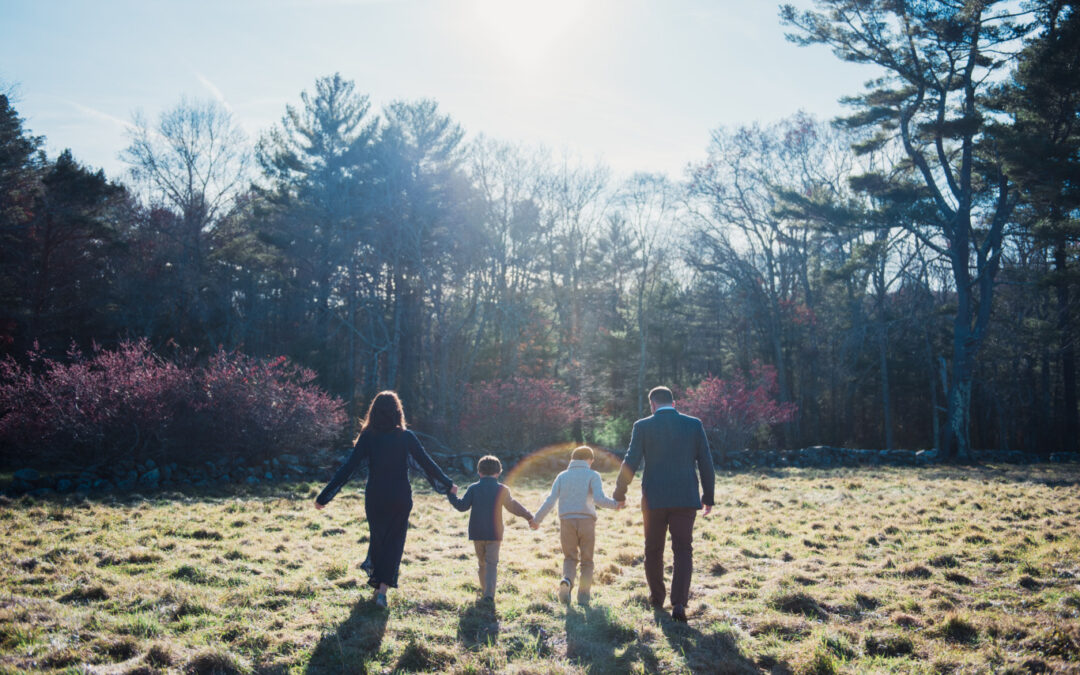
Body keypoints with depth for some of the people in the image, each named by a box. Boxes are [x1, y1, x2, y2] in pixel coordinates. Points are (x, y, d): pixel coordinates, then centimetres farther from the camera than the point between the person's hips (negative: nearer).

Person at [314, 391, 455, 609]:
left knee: (377, 538, 20)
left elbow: (349, 467, -11)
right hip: (400, 499, -1)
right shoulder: (406, 437, -7)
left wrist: (324, 496, -7)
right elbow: (427, 463, -2)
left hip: (375, 499, 1)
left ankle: (377, 582, 33)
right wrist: (447, 484, 13)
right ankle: (383, 588, -4)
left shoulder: (367, 437, -7)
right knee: (394, 542, 7)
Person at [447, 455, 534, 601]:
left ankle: (484, 590, 24)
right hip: (494, 534, -1)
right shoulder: (502, 490, 0)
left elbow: (462, 506, -7)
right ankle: (489, 593, -16)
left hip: (476, 533, 1)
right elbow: (513, 506, 10)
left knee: (481, 562, 17)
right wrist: (528, 516, 24)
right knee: (492, 563, -1)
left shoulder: (473, 488, 0)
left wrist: (452, 495, 8)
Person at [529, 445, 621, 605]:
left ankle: (567, 580, -15)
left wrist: (536, 519, 6)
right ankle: (583, 597, 5)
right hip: (586, 521, -2)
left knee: (570, 558, 15)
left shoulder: (562, 476, 11)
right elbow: (599, 499, -12)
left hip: (566, 522, 2)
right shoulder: (593, 476, 4)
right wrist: (615, 504, 4)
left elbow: (550, 500, 1)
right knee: (586, 561, 12)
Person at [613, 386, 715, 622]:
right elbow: (705, 463, 3)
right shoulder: (694, 424, 1)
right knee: (683, 550, 6)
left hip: (654, 499, -1)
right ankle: (679, 603, -8)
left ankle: (656, 598, 29)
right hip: (685, 498, 1)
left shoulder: (643, 426, -4)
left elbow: (630, 463, -5)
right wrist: (708, 496, 12)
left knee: (654, 550, 16)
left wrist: (619, 493, 6)